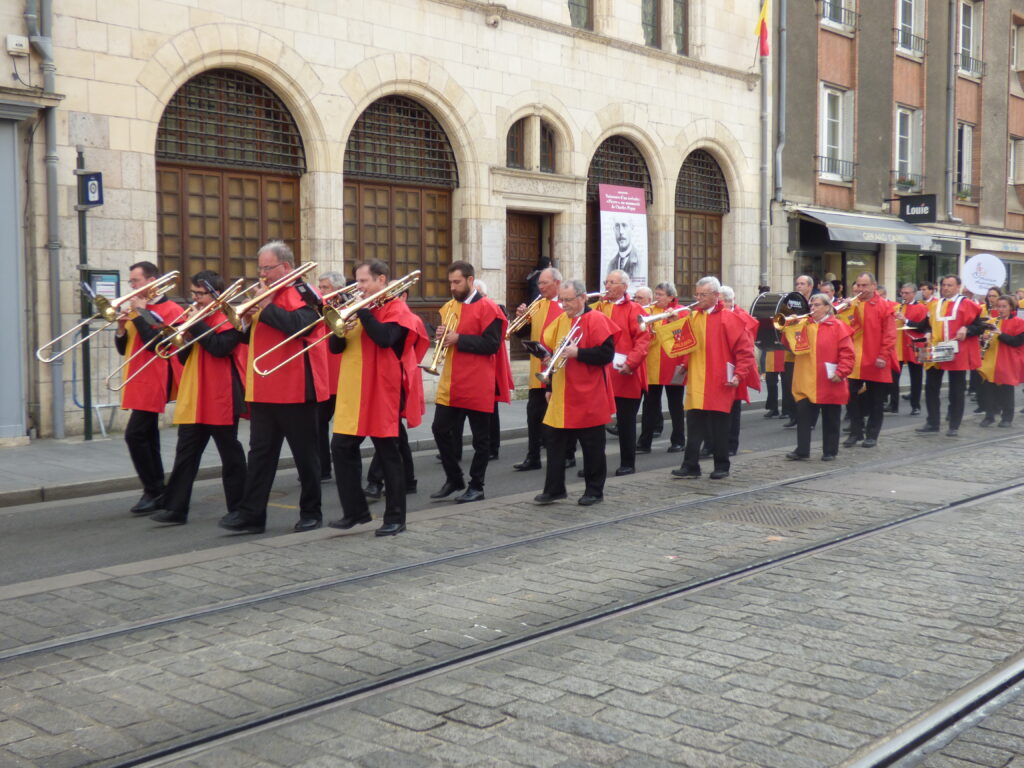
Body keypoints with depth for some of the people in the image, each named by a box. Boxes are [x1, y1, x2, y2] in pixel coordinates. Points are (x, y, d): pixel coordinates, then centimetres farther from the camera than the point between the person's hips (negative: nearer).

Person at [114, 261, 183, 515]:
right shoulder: (136, 309, 16)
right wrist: (121, 327, -3)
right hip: (138, 383, 9)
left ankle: (153, 492, -8)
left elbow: (155, 343, -21)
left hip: (153, 383, -9)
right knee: (147, 438, 10)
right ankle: (156, 492, 16)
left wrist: (139, 314, -16)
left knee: (135, 435, -15)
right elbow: (123, 348, 15)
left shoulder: (170, 310, -8)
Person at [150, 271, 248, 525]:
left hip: (221, 399, -7)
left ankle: (238, 509, 11)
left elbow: (220, 347, -23)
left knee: (230, 455, 3)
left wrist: (195, 326, -17)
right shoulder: (197, 318, 16)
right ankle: (175, 508, 5)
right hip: (193, 399, 7)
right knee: (186, 454, 4)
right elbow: (184, 359, 15)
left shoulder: (229, 318, -5)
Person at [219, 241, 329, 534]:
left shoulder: (303, 293, -6)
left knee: (305, 453, 4)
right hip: (263, 389, 7)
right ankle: (251, 513, 4)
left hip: (296, 389, -7)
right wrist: (247, 320, -1)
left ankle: (311, 512, 15)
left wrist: (264, 307, -18)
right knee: (260, 452, 4)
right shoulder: (268, 294, 17)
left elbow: (298, 325, -25)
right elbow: (252, 336, 20)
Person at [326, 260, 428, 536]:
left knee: (388, 455, 0)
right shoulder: (357, 308, 15)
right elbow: (335, 347, 9)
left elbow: (385, 338, -25)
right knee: (342, 449, 5)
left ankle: (395, 517, 8)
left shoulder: (396, 309, -5)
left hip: (381, 394, -7)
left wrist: (362, 310, -17)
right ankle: (355, 511, 16)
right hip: (352, 395, 7)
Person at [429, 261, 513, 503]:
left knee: (480, 437, 3)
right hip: (450, 383, 7)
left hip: (478, 385, -7)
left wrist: (458, 339, -19)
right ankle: (454, 478, 22)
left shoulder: (487, 308, -9)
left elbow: (492, 344, -17)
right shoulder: (449, 307, 13)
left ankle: (476, 487, 14)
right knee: (440, 428, 7)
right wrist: (441, 336, -3)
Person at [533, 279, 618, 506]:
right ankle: (554, 489, 15)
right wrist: (545, 353, 4)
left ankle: (595, 490, 15)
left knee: (592, 445, 4)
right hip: (561, 396, 7)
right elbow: (549, 346, 22)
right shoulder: (560, 321, 12)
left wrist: (578, 353, -21)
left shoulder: (596, 320, -9)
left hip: (588, 398, -6)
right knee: (555, 441, 6)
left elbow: (607, 354, -17)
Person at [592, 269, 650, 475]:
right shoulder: (599, 307, 12)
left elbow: (643, 339, -12)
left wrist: (631, 363, -21)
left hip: (625, 376, -5)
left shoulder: (634, 310, -3)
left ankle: (628, 463, 15)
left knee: (626, 421, 5)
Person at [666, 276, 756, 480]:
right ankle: (690, 466, 10)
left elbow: (745, 350, -7)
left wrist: (739, 375, -13)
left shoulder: (729, 319, -5)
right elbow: (683, 346, 15)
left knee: (719, 428, 4)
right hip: (696, 383, 5)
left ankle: (722, 467, 15)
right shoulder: (692, 317, 11)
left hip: (719, 384, -5)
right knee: (694, 426, 5)